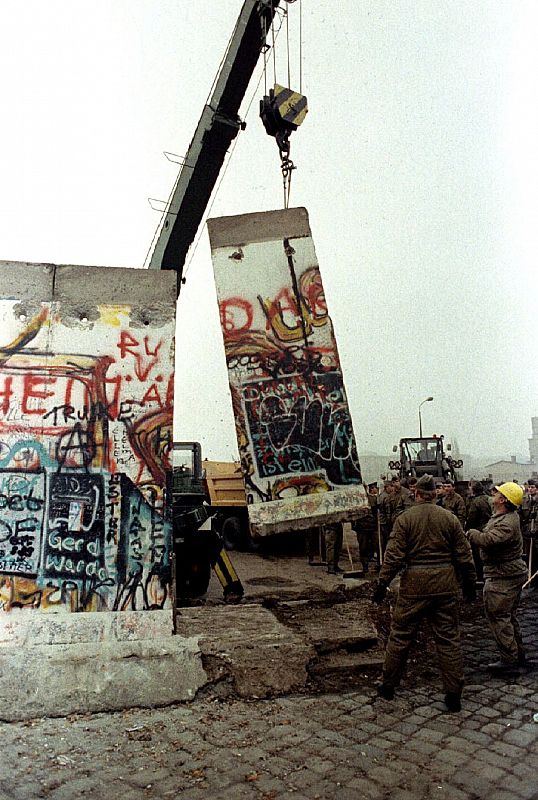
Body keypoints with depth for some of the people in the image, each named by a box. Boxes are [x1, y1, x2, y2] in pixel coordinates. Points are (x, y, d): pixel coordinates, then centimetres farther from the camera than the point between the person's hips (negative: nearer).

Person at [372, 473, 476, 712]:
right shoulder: (449, 518, 1)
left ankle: (388, 685, 22)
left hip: (414, 584, -2)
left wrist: (382, 584, -4)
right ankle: (454, 695, 15)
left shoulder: (405, 518, -6)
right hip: (445, 584, 2)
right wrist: (469, 583, 15)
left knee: (400, 635, 11)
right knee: (448, 638, 10)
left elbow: (394, 556, -10)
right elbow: (464, 555, 4)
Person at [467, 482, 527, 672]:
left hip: (502, 577, -11)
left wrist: (470, 533, -20)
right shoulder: (511, 516, 8)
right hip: (513, 572, 11)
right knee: (508, 616, 20)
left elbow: (488, 540, -36)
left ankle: (509, 658, 4)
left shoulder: (507, 524, -25)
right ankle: (518, 654, 30)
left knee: (497, 615, -3)